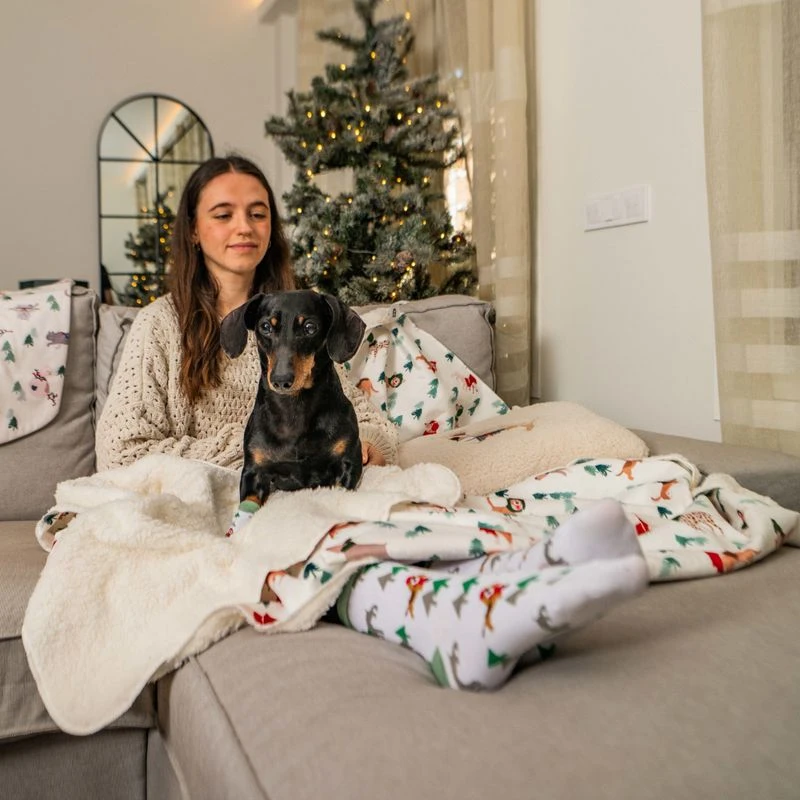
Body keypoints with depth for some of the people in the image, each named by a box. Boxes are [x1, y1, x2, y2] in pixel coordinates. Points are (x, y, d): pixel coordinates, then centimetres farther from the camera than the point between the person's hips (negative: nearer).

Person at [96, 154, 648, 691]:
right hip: (214, 507, -3)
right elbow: (120, 456, -2)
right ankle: (453, 617, -67)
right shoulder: (161, 326, 7)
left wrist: (367, 444, -9)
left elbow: (365, 415, 16)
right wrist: (248, 447, -8)